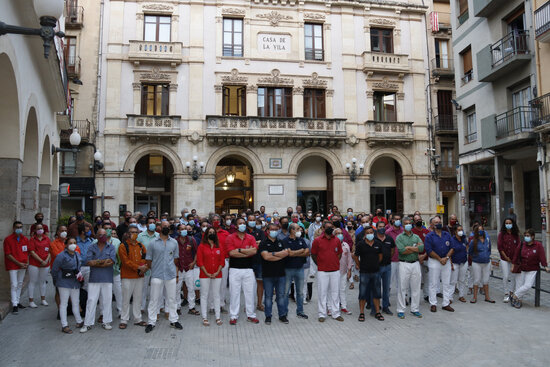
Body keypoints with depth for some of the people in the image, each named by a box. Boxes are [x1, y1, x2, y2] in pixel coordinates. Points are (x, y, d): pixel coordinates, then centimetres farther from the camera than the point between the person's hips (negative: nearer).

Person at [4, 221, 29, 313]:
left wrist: (27, 263, 0)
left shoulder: (25, 239, 7)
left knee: (20, 284, 12)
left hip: (23, 265, 5)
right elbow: (8, 255, -10)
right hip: (12, 265, -5)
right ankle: (14, 305, -2)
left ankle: (17, 302, 22)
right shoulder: (8, 239, -8)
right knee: (14, 285, -6)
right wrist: (19, 263, -14)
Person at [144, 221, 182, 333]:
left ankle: (173, 320, 21)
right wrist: (155, 269, 6)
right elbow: (148, 260, 5)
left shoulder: (174, 242, 7)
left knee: (171, 299, 10)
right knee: (154, 299, 4)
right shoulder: (153, 243, 0)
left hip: (171, 275, 2)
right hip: (157, 276, -2)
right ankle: (151, 322, 14)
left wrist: (175, 271, 7)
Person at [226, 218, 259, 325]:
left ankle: (251, 315, 19)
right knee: (234, 293, 3)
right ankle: (233, 316, 14)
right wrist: (248, 251, -9)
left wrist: (239, 250, -12)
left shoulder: (251, 238, 8)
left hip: (248, 269, 2)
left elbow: (254, 251, -8)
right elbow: (231, 253, -12)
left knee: (250, 292, 7)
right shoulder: (230, 238, 1)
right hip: (234, 269, -2)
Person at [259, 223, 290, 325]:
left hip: (281, 274, 3)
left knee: (281, 295, 9)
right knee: (268, 296, 5)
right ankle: (268, 316, 16)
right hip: (268, 274, -3)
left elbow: (286, 253, -1)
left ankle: (282, 315, 19)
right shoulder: (263, 243, -2)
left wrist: (273, 254, -12)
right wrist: (280, 254, -10)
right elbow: (266, 256, -16)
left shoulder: (281, 242, 12)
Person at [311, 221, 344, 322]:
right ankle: (322, 314, 13)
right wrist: (319, 265, 2)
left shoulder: (337, 240, 6)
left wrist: (335, 263, 9)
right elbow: (313, 255, 3)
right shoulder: (317, 240, -3)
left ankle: (336, 313, 19)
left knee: (334, 292, 9)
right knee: (322, 293, 3)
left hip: (335, 271, 3)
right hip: (322, 271, -3)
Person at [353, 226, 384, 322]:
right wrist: (360, 266, 4)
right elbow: (355, 257, 2)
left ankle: (377, 312, 21)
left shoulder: (378, 244, 3)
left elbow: (380, 256, 17)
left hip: (376, 272, 3)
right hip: (364, 272, -3)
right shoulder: (360, 244, -6)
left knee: (376, 293, 10)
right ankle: (361, 313, 12)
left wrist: (375, 265, 14)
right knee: (363, 293, 3)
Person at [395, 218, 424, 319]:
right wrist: (416, 247, -6)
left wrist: (409, 247, -11)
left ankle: (415, 309, 20)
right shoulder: (399, 237, 1)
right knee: (402, 288, 0)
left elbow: (422, 248, -5)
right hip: (404, 264, -4)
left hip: (415, 264, 4)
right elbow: (402, 250, -15)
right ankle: (401, 310, 9)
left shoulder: (416, 237, 13)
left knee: (416, 287, 8)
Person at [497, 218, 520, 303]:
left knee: (513, 276, 5)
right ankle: (506, 294, 6)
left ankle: (511, 293, 18)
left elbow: (518, 247, 4)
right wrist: (506, 257, -7)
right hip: (504, 259, -2)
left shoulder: (516, 235, 5)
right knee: (505, 277, -2)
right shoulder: (501, 234, -1)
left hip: (514, 259, 2)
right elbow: (499, 247, -4)